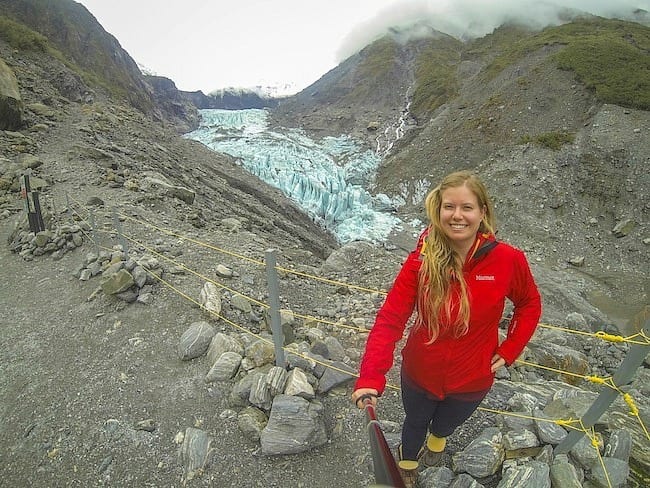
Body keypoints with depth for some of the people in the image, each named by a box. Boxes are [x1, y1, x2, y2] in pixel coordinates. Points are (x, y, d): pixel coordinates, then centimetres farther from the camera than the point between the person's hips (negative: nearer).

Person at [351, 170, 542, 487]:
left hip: (471, 381, 1)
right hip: (419, 374, -1)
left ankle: (437, 438, 73)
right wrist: (370, 379, -37)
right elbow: (389, 319, -28)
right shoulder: (421, 260, -25)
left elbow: (529, 304, -2)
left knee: (448, 421, 34)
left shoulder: (508, 260, -22)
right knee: (415, 422, 28)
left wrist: (509, 351, -7)